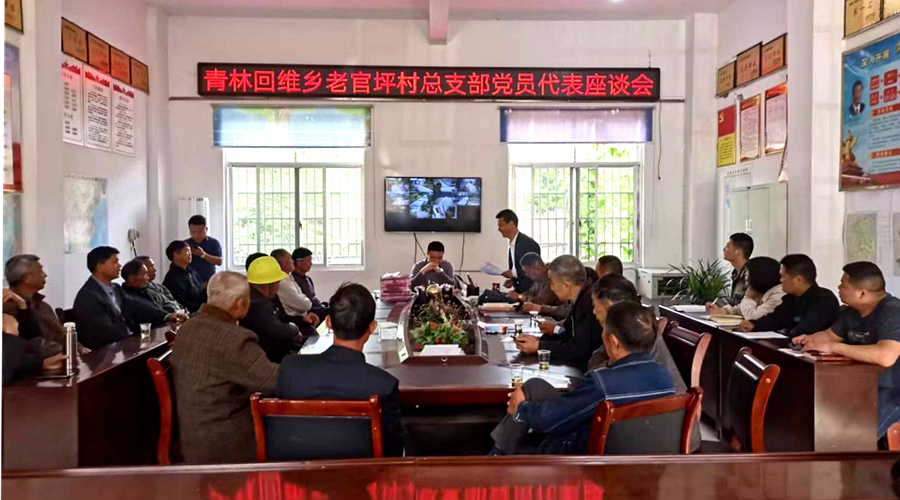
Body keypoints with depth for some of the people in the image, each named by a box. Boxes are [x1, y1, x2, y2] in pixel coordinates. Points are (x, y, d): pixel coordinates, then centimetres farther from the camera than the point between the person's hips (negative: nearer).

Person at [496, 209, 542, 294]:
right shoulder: (512, 245, 10)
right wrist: (513, 280, 2)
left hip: (531, 290, -8)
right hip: (519, 290, 8)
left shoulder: (529, 243, -14)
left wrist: (514, 273, -18)